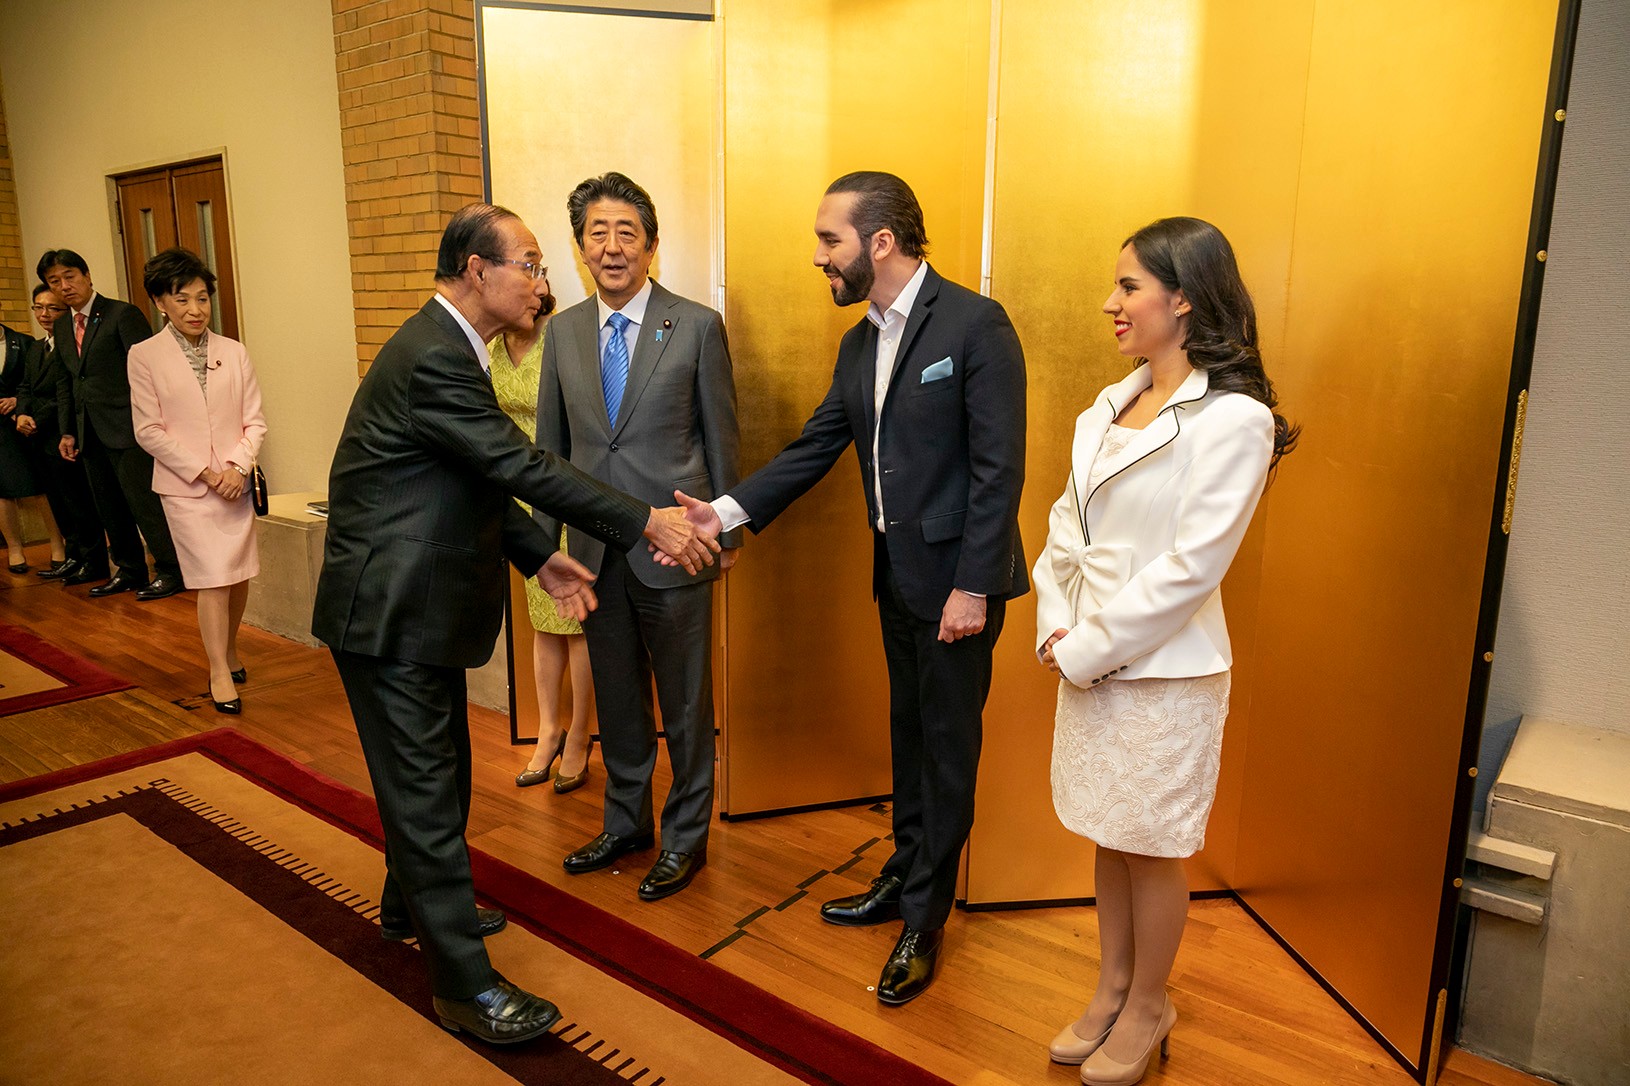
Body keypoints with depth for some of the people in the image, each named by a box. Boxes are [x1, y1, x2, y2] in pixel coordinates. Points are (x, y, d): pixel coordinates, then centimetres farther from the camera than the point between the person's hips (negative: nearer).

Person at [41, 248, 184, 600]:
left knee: (142, 501, -6)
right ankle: (130, 571, 23)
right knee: (110, 508, 12)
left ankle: (170, 570, 3)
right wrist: (66, 432, 13)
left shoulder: (122, 314, -7)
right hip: (90, 433, 8)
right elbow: (64, 383, 19)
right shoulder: (61, 327, 15)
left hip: (127, 428, -7)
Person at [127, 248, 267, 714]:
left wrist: (238, 466, -11)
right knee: (213, 578, -6)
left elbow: (254, 420, 4)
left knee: (240, 573, 9)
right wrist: (203, 472, -11)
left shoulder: (233, 352, 4)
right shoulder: (144, 356, -2)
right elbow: (149, 431, -4)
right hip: (185, 485, -3)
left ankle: (230, 650, 31)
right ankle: (220, 671, 6)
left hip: (235, 482, 3)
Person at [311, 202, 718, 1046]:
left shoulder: (444, 346, 10)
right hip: (390, 612, -10)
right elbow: (523, 467, -26)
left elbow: (482, 481, 13)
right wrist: (647, 524, -23)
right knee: (424, 787, 0)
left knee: (430, 769, 23)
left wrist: (541, 556, 7)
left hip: (416, 601, 10)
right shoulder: (433, 358, -23)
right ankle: (463, 983, 13)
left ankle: (413, 905, 44)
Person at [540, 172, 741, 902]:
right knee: (616, 698, 18)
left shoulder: (697, 326, -5)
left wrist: (728, 530, 0)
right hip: (596, 548, 4)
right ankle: (626, 824, 38)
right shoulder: (562, 331, 7)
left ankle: (686, 837, 28)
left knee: (685, 702, 9)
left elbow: (721, 435, -1)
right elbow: (550, 443, 12)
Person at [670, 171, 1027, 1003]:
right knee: (909, 732, 20)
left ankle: (924, 920, 22)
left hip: (955, 576, -7)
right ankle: (905, 877, 39)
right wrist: (728, 512, -2)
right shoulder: (859, 345, 9)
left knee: (946, 744, 6)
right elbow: (814, 448, 8)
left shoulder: (975, 325, -15)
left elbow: (999, 466, -18)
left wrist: (973, 586, -20)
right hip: (897, 573, 7)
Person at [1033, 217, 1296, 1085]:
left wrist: (1087, 649, -15)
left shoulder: (1233, 418, -16)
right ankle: (1112, 988, 39)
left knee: (1152, 849, 11)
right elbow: (1068, 520, 8)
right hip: (1090, 657, 7)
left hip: (1163, 670, -7)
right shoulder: (1115, 404, 7)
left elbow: (1190, 566, -20)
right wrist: (1056, 626, -4)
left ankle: (1147, 1008, 33)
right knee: (1107, 835, 19)